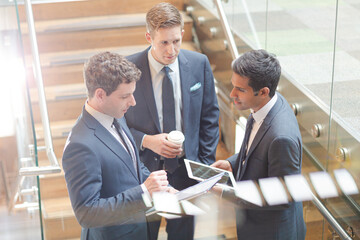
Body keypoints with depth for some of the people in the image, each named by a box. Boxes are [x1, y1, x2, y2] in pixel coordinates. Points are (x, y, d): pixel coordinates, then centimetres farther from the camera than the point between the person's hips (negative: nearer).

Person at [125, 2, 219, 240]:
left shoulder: (199, 64, -8)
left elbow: (209, 118, 1)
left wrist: (206, 165, -1)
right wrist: (146, 141, -22)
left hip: (185, 167, 2)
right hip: (144, 168, -2)